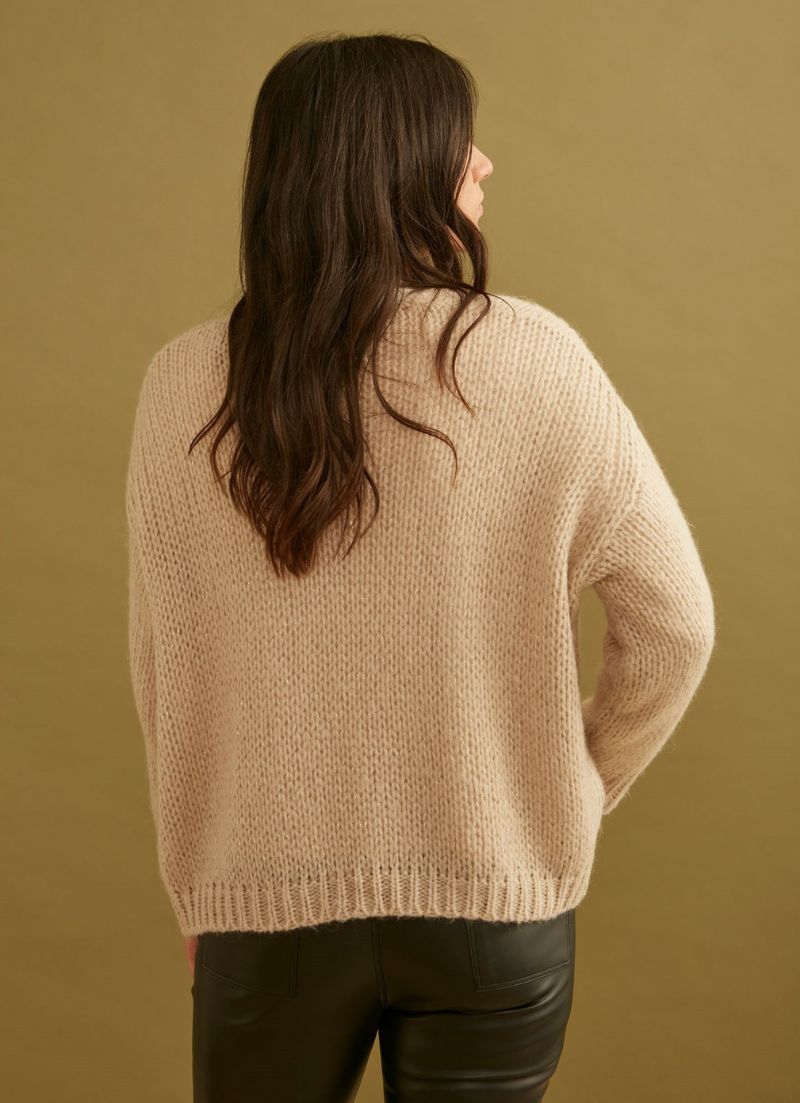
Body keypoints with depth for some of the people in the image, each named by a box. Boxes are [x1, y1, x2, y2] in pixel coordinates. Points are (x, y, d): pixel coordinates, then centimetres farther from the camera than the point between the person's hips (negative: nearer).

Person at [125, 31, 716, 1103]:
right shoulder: (536, 360, -13)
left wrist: (200, 889, 12)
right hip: (497, 898, -1)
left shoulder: (183, 385, -9)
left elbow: (164, 672, -2)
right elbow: (675, 625, -6)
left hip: (267, 903, 2)